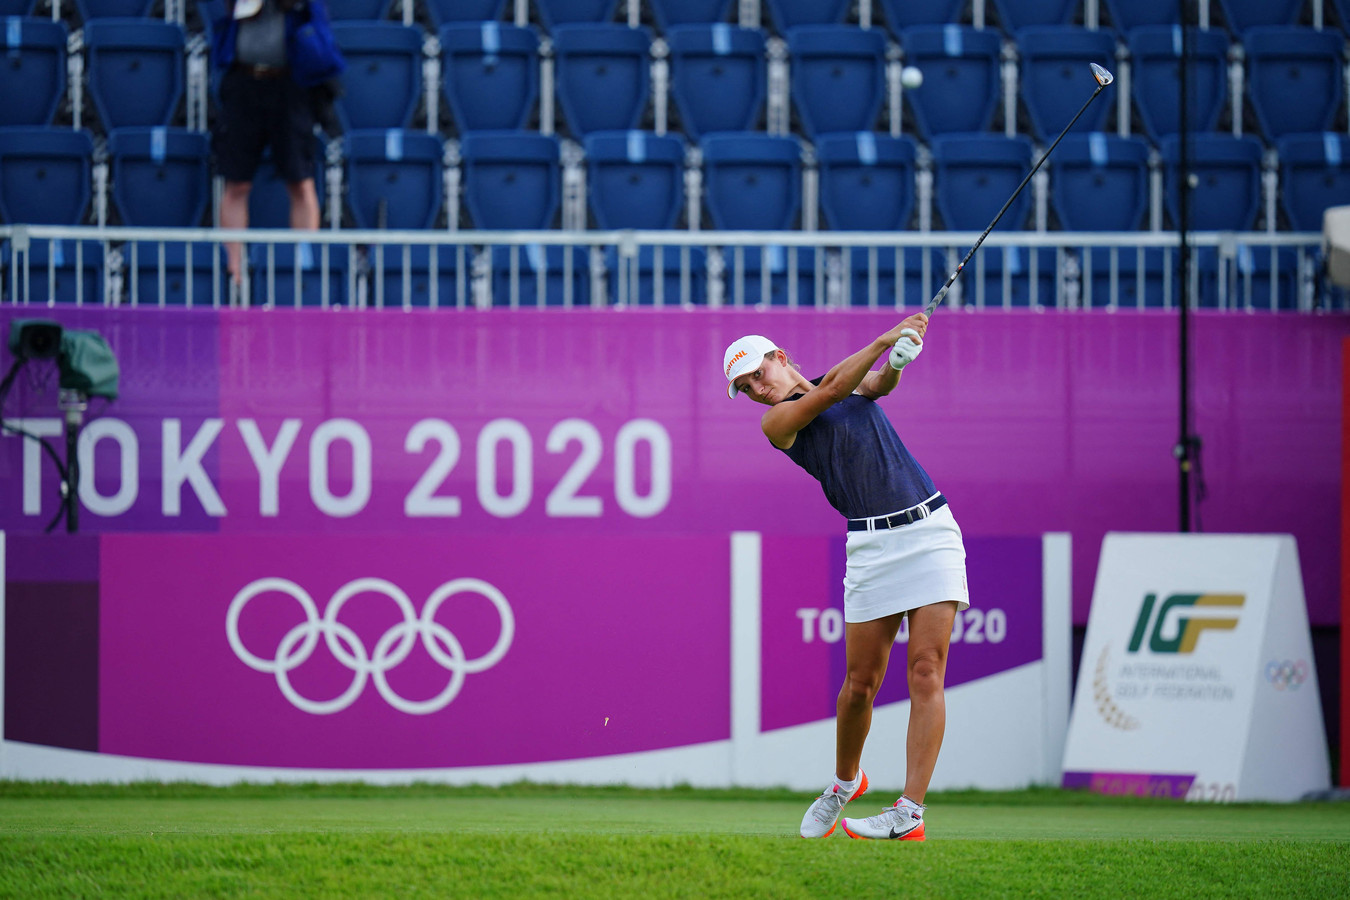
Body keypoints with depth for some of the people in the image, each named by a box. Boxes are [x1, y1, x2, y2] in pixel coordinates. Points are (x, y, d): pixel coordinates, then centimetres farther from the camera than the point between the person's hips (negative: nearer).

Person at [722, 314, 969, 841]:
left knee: (925, 672, -11)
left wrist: (897, 360, -27)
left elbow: (880, 381, -5)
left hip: (931, 528, 1)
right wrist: (884, 339, -17)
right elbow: (831, 391, -12)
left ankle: (910, 814, -17)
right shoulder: (778, 421, 4)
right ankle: (845, 781, 29)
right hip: (872, 545, -1)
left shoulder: (857, 384, 17)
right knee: (860, 683, 0)